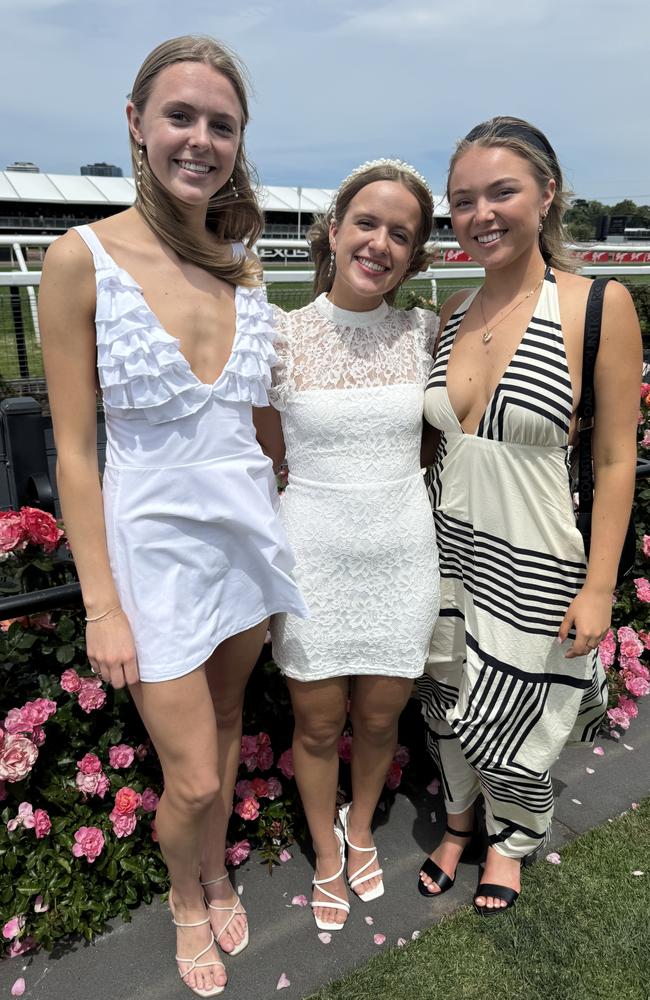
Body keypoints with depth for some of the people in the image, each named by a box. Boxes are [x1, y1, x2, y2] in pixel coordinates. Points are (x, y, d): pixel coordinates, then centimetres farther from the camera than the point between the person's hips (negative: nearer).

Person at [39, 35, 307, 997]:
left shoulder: (244, 266, 2)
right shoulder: (83, 259, -12)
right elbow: (74, 451, -11)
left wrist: (287, 524, 9)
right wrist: (102, 606, -11)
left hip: (248, 532, 5)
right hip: (155, 545, -4)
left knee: (225, 726, 22)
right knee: (192, 778, 7)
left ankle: (217, 876, 49)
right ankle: (185, 897, 42)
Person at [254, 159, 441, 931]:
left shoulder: (424, 333, -3)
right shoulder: (281, 335, -9)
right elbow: (273, 448, 0)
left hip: (402, 556, 2)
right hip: (314, 557, -1)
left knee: (379, 716, 19)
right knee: (318, 724, 15)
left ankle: (361, 829, 51)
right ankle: (326, 856, 45)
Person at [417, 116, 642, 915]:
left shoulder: (600, 305, -13)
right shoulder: (452, 315, 2)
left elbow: (615, 460, -10)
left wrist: (599, 586, -10)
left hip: (532, 562, -4)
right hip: (446, 548, 4)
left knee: (511, 724, 14)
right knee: (446, 708, 19)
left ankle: (510, 842, 47)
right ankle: (460, 821, 51)